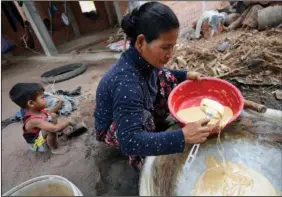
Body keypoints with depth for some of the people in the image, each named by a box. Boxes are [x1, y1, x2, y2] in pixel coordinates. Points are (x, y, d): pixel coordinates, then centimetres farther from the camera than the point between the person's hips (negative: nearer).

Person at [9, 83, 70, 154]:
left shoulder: (39, 110, -15)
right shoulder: (34, 120, -41)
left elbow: (48, 113, 11)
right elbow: (55, 128, -49)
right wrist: (69, 121, -36)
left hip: (45, 137, 9)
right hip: (39, 145, -9)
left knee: (53, 115, 8)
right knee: (51, 128, -37)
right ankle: (55, 148, -9)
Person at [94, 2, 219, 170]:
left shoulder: (144, 59, -18)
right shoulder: (126, 83, -41)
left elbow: (158, 74, 6)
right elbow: (129, 142, -44)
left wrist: (185, 75, -10)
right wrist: (183, 137, -48)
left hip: (136, 114, 6)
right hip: (112, 129, -6)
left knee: (166, 79, -8)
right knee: (145, 118, -37)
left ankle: (157, 125, 5)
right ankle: (139, 157, -6)